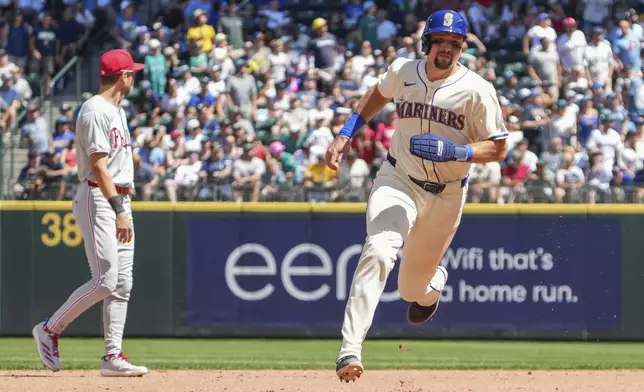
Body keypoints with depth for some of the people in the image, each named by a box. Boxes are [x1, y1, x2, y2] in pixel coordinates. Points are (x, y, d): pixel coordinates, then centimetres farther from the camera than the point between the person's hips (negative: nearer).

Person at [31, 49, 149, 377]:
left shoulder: (116, 112, 18)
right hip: (98, 199, -10)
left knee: (122, 283, 4)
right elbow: (98, 166, -20)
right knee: (105, 281, -14)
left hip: (119, 201, 10)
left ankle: (113, 356, 3)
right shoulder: (95, 111, -13)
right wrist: (119, 211, -25)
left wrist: (124, 208, 17)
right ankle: (50, 329, 0)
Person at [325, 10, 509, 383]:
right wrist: (346, 134, 10)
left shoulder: (477, 89, -15)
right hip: (398, 180, 0)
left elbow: (498, 148, -10)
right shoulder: (402, 71, -5)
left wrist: (457, 151, -27)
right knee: (378, 251, -29)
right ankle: (350, 349, -32)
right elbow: (379, 93, 18)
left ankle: (434, 281, 55)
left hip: (447, 194, 0)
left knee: (413, 290, 13)